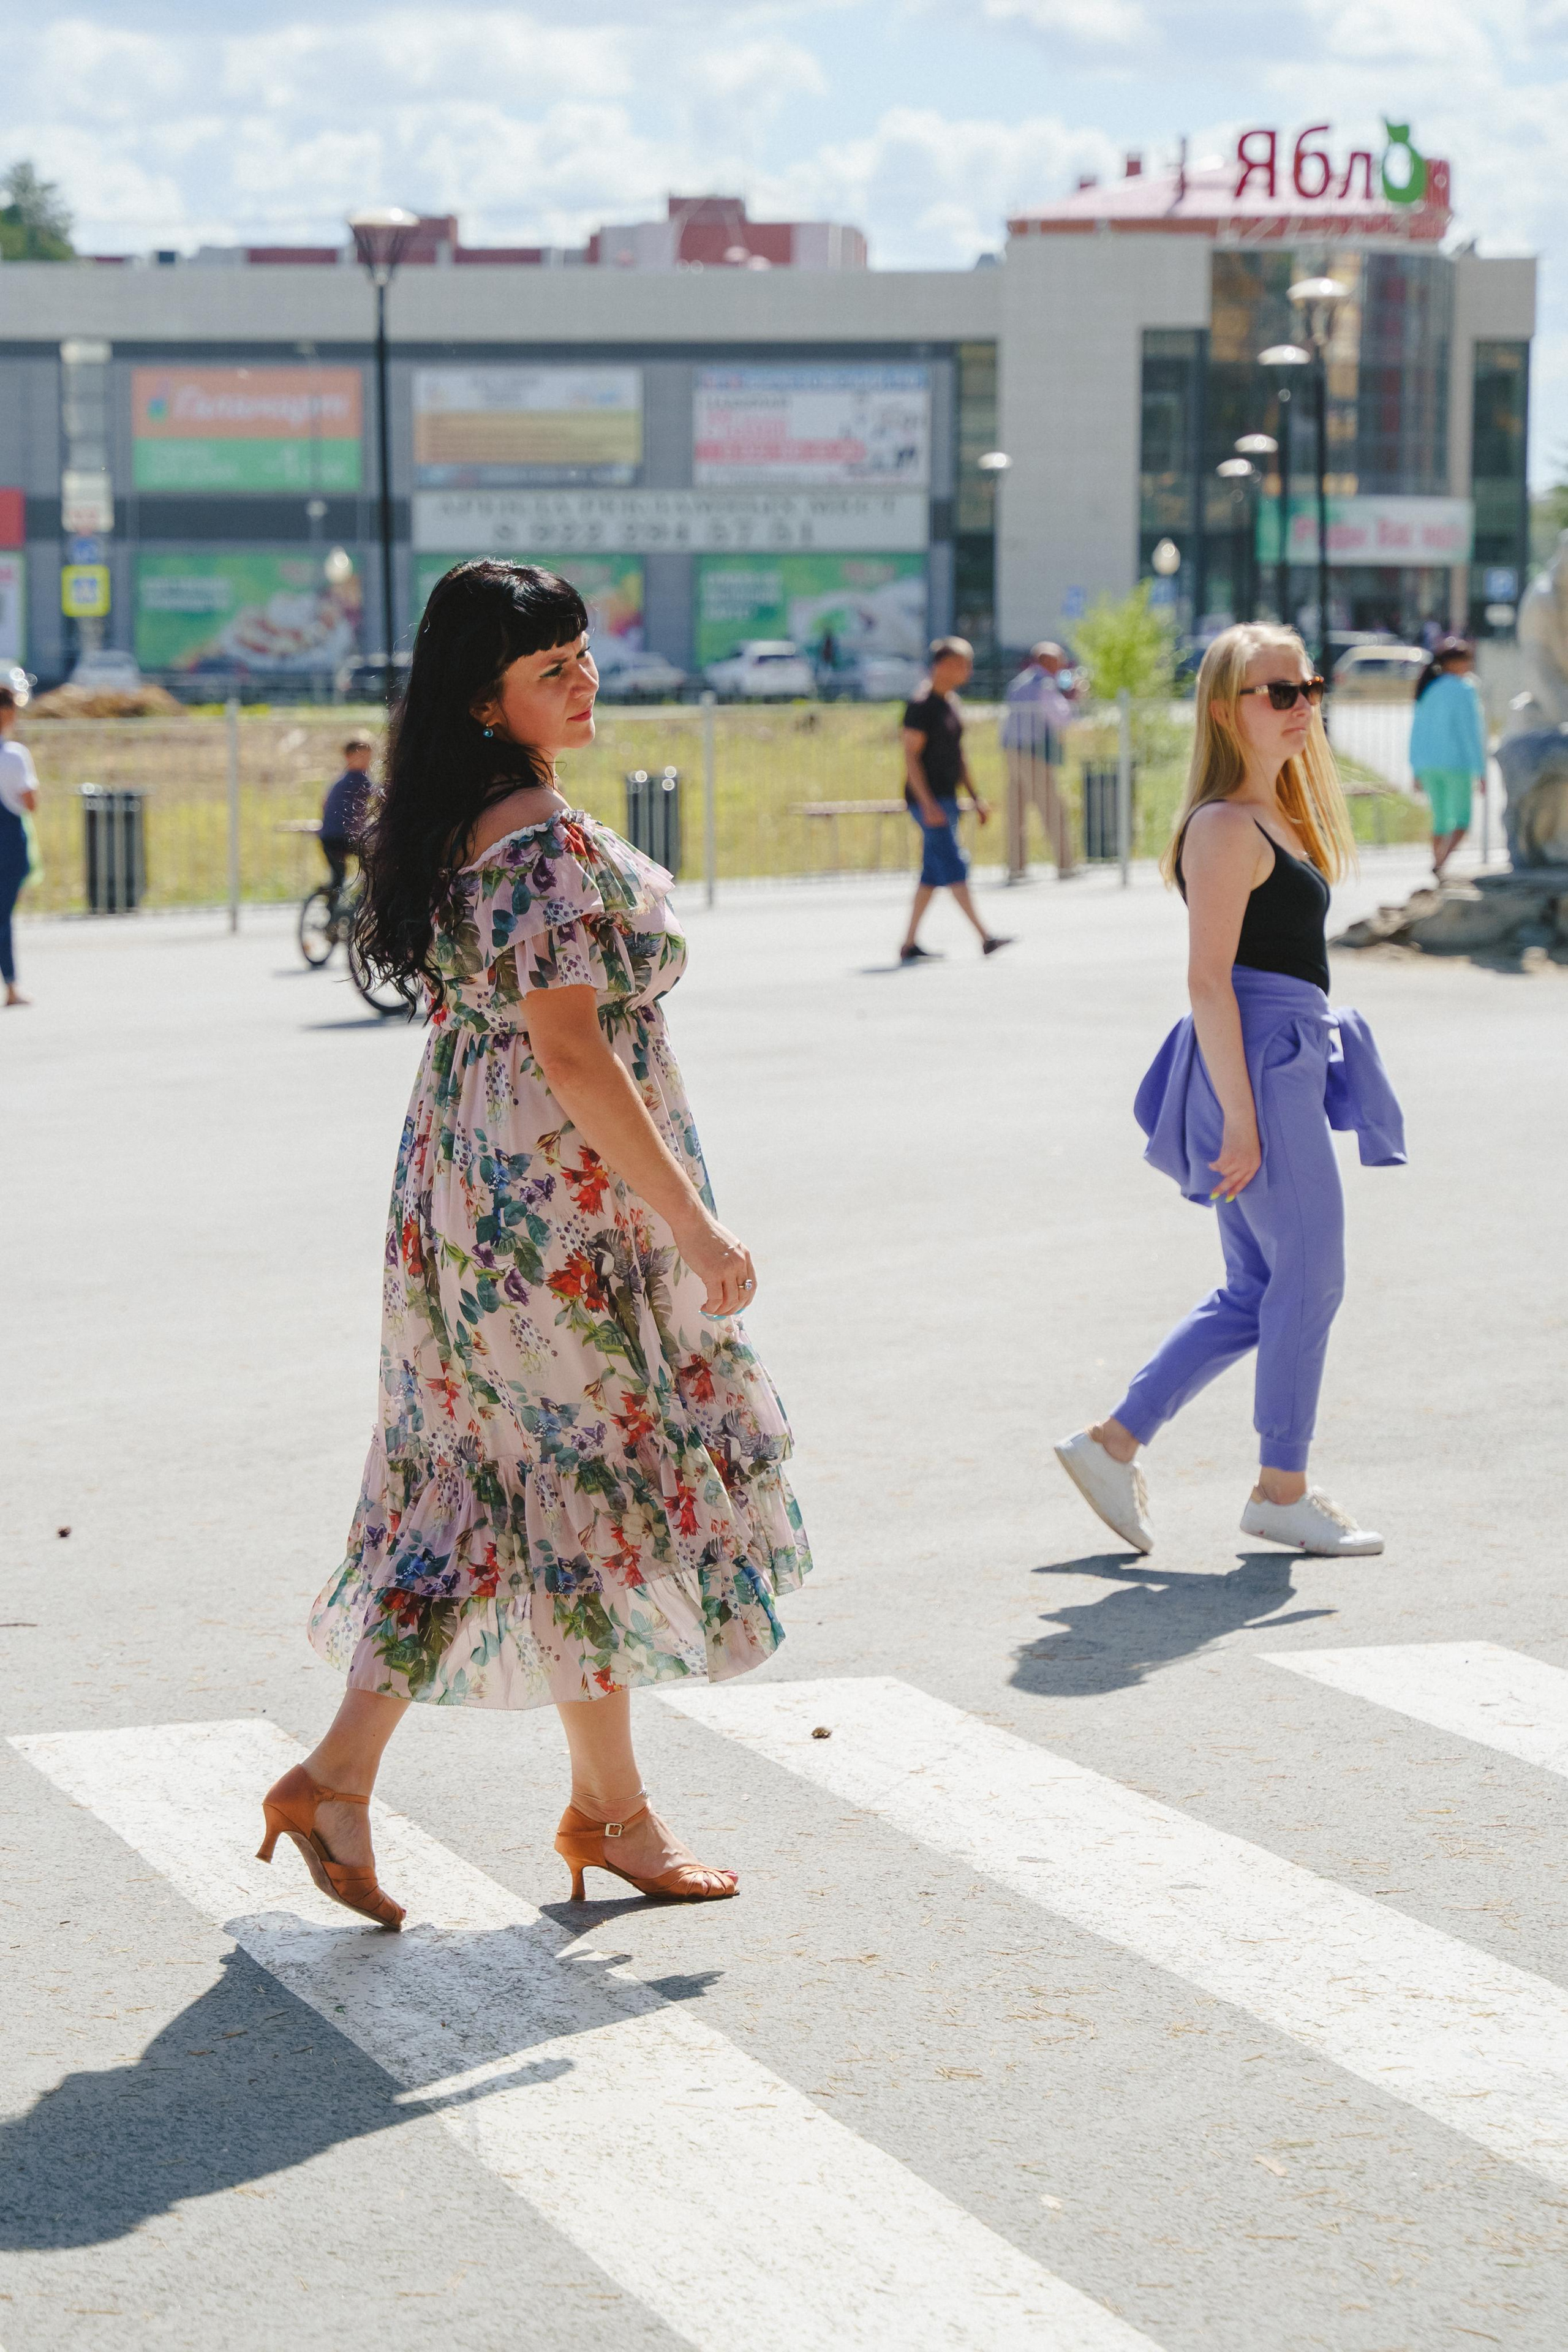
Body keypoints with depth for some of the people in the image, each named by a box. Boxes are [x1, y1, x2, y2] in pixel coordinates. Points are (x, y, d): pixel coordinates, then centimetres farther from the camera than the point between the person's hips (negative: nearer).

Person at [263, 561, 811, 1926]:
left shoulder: (447, 829, 10)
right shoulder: (551, 842, -19)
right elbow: (574, 1055, -24)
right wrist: (694, 1223, -20)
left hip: (466, 1191, 9)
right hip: (565, 1201, -9)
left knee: (477, 1486, 13)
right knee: (598, 1478, 4)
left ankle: (340, 1773, 8)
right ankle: (611, 1810, 15)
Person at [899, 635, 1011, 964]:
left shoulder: (952, 702, 15)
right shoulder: (921, 705, -14)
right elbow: (911, 757, -18)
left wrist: (976, 798, 18)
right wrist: (928, 804, -24)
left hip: (946, 799, 10)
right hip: (928, 799, -10)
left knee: (933, 873, 8)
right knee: (954, 866, -12)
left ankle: (909, 945, 12)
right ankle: (985, 938, -17)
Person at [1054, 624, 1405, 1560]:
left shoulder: (1278, 817, 16)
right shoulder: (1226, 828, -15)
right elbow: (1208, 981, -19)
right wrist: (1239, 1121, -21)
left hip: (1289, 1061, 10)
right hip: (1256, 1068, -10)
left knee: (1255, 1294, 13)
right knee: (1310, 1279, 0)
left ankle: (1113, 1443, 17)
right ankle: (1283, 1491, 11)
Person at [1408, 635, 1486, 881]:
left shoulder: (1427, 690, 12)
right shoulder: (1464, 690, -7)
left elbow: (1417, 731, 13)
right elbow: (1471, 731, -10)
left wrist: (1416, 769, 18)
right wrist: (1481, 771, -7)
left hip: (1427, 765, 6)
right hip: (1456, 763, -6)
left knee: (1441, 819, 12)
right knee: (1462, 817, -1)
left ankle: (1438, 875, 8)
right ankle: (1440, 864, -21)